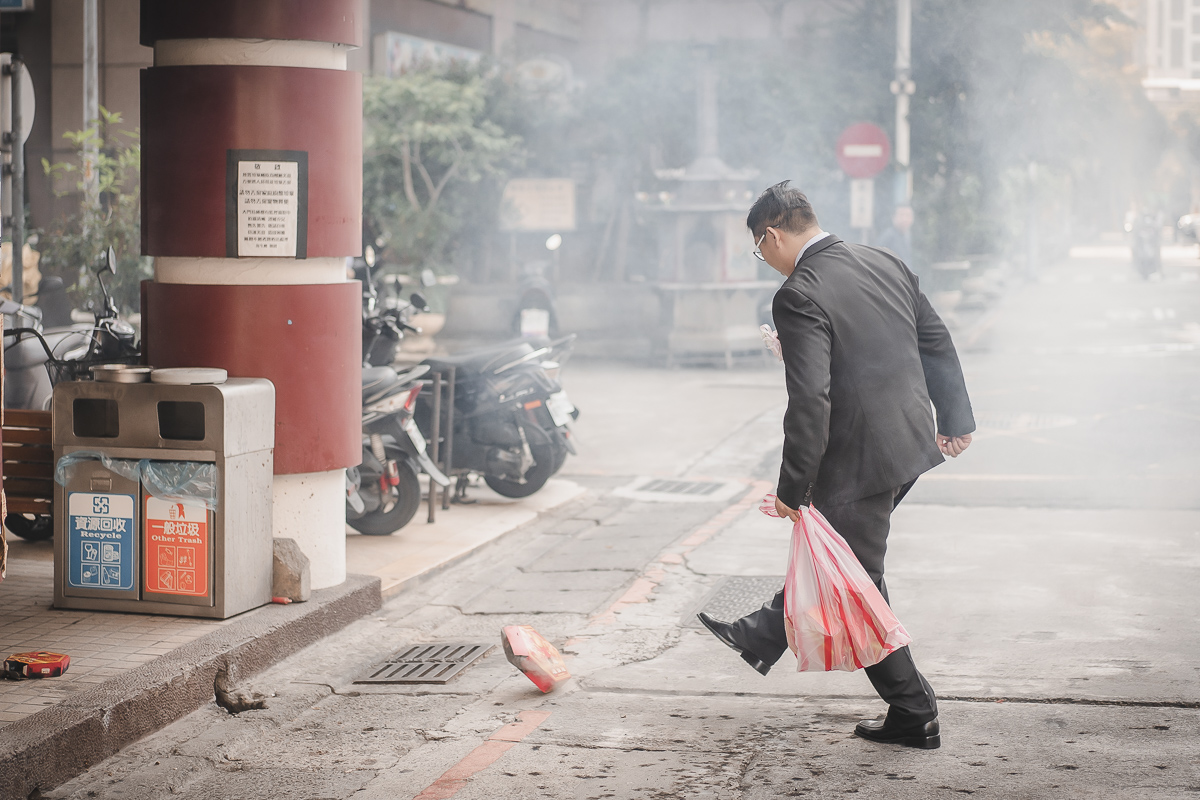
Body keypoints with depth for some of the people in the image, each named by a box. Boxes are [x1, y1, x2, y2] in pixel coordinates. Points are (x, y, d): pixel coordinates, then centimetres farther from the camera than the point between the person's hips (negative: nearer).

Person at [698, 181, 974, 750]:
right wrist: (956, 420, 23)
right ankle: (766, 636, 44)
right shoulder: (883, 262, 6)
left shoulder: (799, 297, -18)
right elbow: (938, 345, 13)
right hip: (912, 440, 9)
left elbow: (810, 402, -23)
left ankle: (914, 716, 12)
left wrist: (793, 487, -16)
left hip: (860, 458, -9)